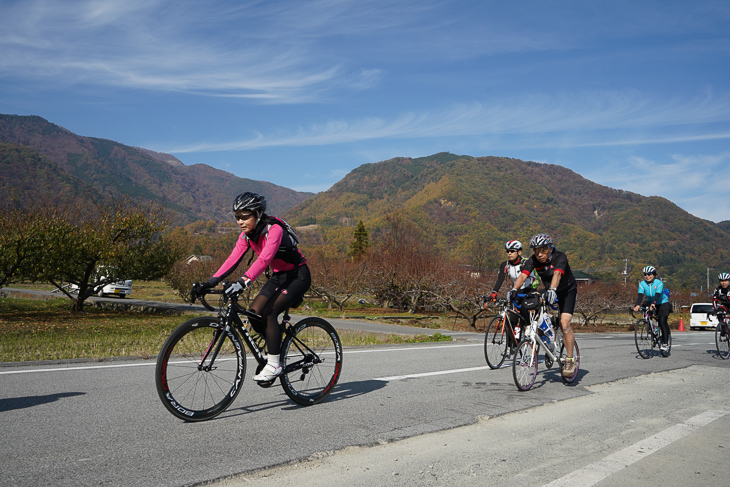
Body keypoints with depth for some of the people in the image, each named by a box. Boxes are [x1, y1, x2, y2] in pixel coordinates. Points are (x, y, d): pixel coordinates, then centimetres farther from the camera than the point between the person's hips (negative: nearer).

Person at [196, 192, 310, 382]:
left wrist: (243, 281, -50)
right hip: (279, 276, 8)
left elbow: (264, 259, -39)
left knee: (268, 312, -23)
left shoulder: (274, 229, -25)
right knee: (254, 312, -9)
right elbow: (233, 259, -8)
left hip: (298, 275, -7)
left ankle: (274, 364, -12)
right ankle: (274, 354, 10)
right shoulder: (247, 234, -2)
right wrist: (212, 281, -20)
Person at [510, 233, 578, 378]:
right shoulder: (533, 260, -17)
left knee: (564, 324, -19)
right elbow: (523, 275, -32)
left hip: (568, 291, -5)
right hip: (549, 292, 5)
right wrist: (514, 289, -51)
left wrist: (552, 290, -65)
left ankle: (570, 360, -9)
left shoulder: (560, 257, -28)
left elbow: (557, 274, -47)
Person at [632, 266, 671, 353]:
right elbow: (640, 295, -25)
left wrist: (653, 303, -55)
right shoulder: (642, 284, -13)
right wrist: (637, 305, -43)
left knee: (662, 322, -16)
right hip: (650, 303, 4)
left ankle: (664, 343, -9)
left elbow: (658, 294, -38)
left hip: (663, 304, -4)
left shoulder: (659, 283, -23)